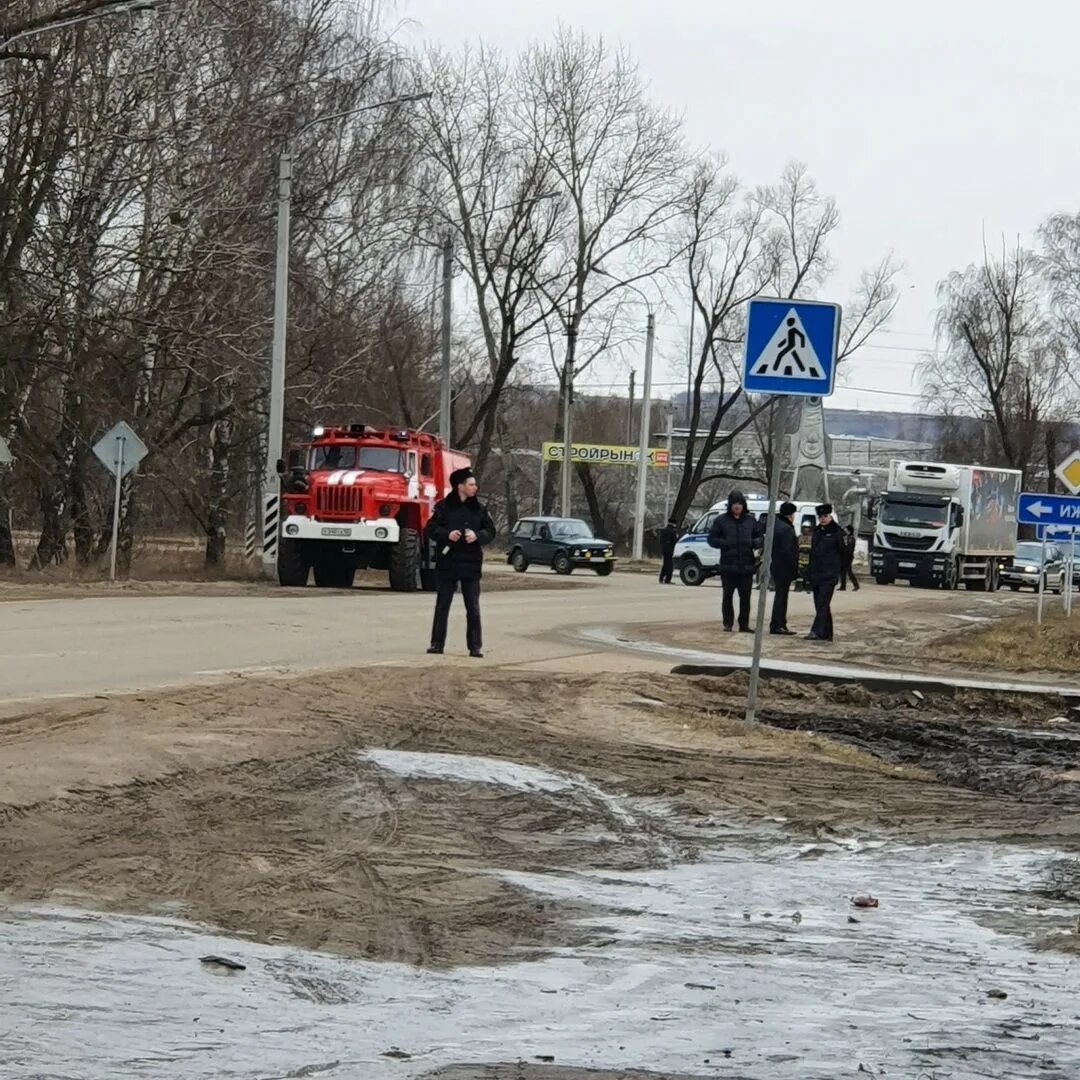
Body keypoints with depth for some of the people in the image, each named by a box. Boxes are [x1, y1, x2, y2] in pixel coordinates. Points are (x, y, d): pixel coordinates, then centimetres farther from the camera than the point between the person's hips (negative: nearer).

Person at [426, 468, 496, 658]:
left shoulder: (479, 508, 6)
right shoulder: (443, 507, -1)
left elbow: (490, 531, 6)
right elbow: (431, 529, -2)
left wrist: (477, 535, -14)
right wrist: (447, 534, -19)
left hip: (471, 564, 1)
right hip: (447, 563, -1)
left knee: (473, 607, 1)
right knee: (442, 606, 6)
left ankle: (475, 646, 4)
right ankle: (437, 643, 13)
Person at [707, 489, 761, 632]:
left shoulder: (750, 520, 9)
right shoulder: (721, 520, 2)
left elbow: (759, 537, 16)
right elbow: (712, 539, 3)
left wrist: (755, 543, -7)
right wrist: (726, 543, -14)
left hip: (746, 566, 2)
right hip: (728, 566, -2)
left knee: (745, 597, 4)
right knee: (728, 596, 2)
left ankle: (744, 624, 10)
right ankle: (728, 623, 10)